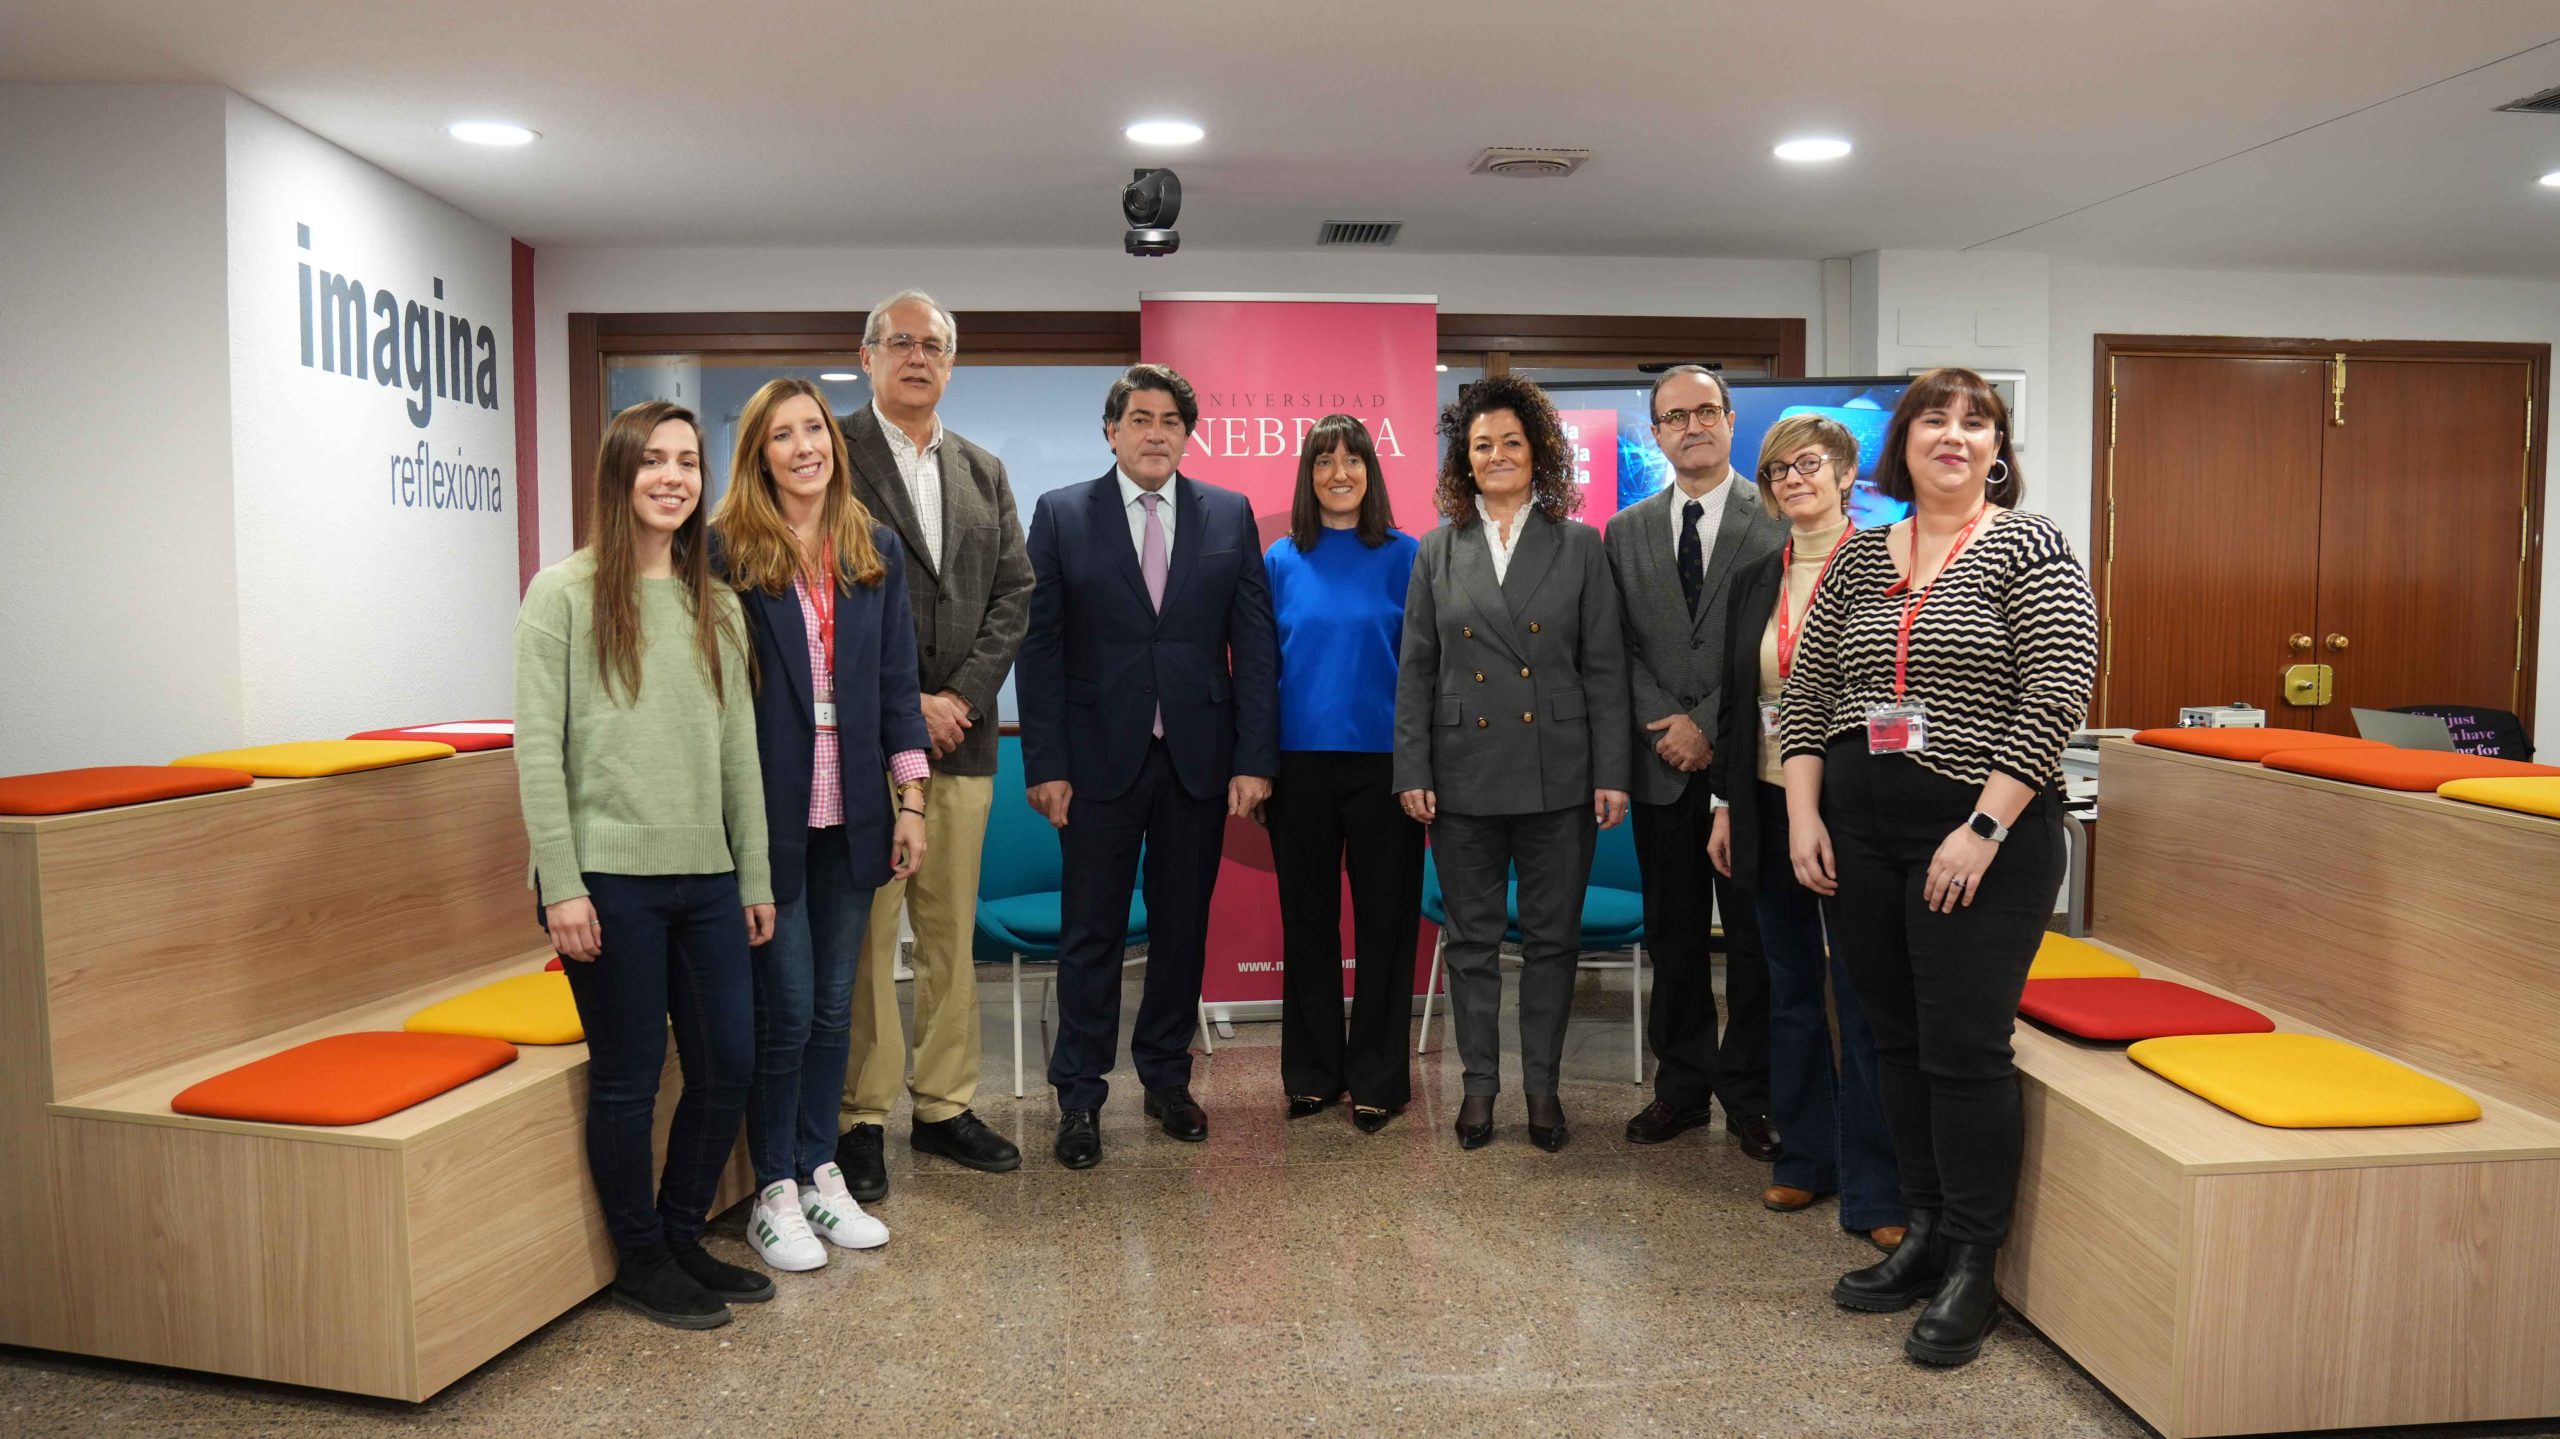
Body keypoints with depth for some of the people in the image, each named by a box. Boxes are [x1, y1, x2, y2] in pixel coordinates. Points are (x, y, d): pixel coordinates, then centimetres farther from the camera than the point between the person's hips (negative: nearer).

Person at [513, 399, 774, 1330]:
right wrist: (560, 885, -13)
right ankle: (639, 1260, 23)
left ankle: (682, 1237, 29)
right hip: (610, 877, -5)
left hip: (704, 876, 5)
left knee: (728, 1064, 8)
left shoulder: (716, 606, 11)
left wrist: (755, 878, 11)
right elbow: (537, 749, -7)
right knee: (629, 1075, 4)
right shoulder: (565, 593, -3)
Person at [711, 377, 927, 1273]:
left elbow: (897, 683, 9)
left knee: (832, 1006, 12)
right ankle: (773, 1193, 17)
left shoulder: (876, 552, 8)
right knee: (785, 1010, 1)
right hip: (769, 812, -4)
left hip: (850, 812, 4)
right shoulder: (726, 552, -6)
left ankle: (819, 1173, 26)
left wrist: (910, 802, 5)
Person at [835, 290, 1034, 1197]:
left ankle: (945, 1106, 19)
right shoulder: (830, 456, 0)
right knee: (864, 934, -2)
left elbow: (1014, 593, 9)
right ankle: (861, 1118, 9)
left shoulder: (983, 472, 17)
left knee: (953, 932, 9)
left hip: (960, 731, 5)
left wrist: (964, 695, -5)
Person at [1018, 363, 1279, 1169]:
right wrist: (1045, 764, -8)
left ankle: (1167, 1079, 27)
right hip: (1100, 756, -2)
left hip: (1198, 757, 2)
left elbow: (1254, 643, 2)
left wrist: (1255, 758, -4)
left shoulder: (1230, 515, 5)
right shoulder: (1061, 515, 2)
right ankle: (1079, 1099, 16)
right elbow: (1040, 646, -1)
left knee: (1183, 928, 11)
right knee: (1091, 934, 4)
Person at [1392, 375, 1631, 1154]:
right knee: (1471, 937, 9)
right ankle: (1479, 1081, 22)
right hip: (1465, 775, 1)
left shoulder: (1580, 547, 3)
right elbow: (1415, 670, 4)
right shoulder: (1438, 551, 6)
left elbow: (1605, 668, 0)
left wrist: (1612, 773, -5)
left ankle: (1542, 1084, 21)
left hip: (1558, 775, -1)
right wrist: (1412, 771, -2)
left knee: (1552, 936, 8)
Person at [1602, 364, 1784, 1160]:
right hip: (1663, 766, 3)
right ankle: (1682, 1086, 22)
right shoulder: (1626, 531, 10)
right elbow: (1623, 646, 7)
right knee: (1673, 938, 10)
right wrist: (1665, 725, -7)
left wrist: (1709, 726, -12)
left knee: (1754, 939, 5)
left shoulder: (1779, 520, -2)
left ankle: (1750, 1096, 17)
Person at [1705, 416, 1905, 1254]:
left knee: (1862, 996, -1)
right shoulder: (1754, 583, 11)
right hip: (1769, 807, 6)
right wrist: (1726, 805, 11)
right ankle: (1805, 1156, 27)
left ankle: (1873, 1190, 8)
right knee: (1791, 989, 14)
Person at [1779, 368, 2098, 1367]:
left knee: (1964, 1048, -3)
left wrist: (1983, 829, -18)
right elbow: (1806, 689, 11)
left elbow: (2058, 694, -13)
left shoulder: (2027, 546, -5)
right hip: (1860, 833, 5)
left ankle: (1972, 1271, 12)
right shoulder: (1860, 556, 10)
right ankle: (1925, 1235, 27)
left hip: (1979, 838, -5)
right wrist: (1803, 813, 1)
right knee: (1896, 1040, 12)